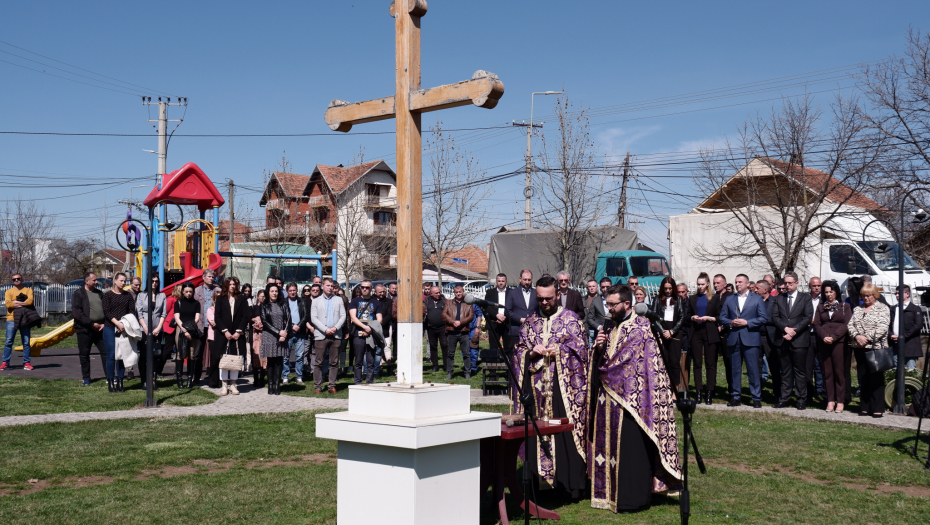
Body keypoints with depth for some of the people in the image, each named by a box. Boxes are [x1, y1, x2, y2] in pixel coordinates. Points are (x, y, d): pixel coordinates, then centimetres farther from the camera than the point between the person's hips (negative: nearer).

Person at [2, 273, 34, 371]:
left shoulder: (28, 290, 10)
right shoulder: (9, 292, 9)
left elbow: (30, 301, -9)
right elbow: (8, 304, -9)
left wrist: (16, 302, -11)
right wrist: (24, 303, -10)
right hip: (11, 319, 0)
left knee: (26, 342, 1)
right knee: (9, 342, -2)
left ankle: (27, 362, 5)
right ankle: (5, 363, 2)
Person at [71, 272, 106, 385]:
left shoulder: (99, 293, 14)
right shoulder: (78, 294, -2)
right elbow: (76, 313, -11)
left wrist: (104, 324, -3)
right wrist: (92, 324, -14)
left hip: (100, 328, 4)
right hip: (84, 330, -4)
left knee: (106, 352, 1)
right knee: (84, 354, 4)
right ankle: (86, 378, 15)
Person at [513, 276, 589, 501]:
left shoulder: (571, 319, 4)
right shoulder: (530, 321, 14)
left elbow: (581, 349, 2)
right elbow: (519, 349, 14)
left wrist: (559, 352, -11)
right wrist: (531, 352, -5)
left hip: (564, 385, -3)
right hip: (536, 386, 3)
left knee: (566, 433, -5)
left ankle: (571, 485, 1)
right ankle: (540, 479, 9)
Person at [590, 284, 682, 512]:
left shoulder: (641, 328, -7)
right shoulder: (609, 327, 14)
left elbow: (635, 363, -13)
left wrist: (605, 370, -5)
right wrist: (598, 349, -3)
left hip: (629, 398, -7)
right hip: (608, 399, 7)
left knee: (631, 449, -5)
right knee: (609, 445, 9)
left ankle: (633, 499, 3)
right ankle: (612, 492, 18)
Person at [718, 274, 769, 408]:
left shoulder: (757, 299, 6)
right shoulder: (729, 299, 15)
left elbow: (764, 318, -1)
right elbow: (722, 317, 13)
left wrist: (747, 322, -11)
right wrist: (731, 323, -7)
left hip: (750, 338, -3)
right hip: (733, 338, 3)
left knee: (753, 369, -4)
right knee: (735, 369, 6)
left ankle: (756, 398, 1)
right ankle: (735, 396, 12)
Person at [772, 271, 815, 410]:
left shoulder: (805, 298, 4)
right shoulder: (779, 298, 12)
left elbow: (808, 317, -6)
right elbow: (775, 317, 4)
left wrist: (794, 331, -14)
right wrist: (786, 328, -13)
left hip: (799, 340, -3)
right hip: (782, 340, 3)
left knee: (800, 371, 1)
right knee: (785, 372, 8)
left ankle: (802, 400, 6)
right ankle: (784, 399, 11)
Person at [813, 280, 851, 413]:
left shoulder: (845, 306, 7)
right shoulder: (820, 307, 16)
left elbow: (846, 325, -2)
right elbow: (816, 324, 8)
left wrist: (833, 337, -13)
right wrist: (824, 337, -10)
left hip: (839, 342, -3)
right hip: (824, 343, 3)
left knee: (839, 372, -3)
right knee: (827, 372, 2)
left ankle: (840, 401, 1)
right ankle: (830, 400, 6)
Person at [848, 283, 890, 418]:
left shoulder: (883, 308, 0)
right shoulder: (857, 309, 16)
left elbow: (882, 327, -12)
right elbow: (850, 325, 8)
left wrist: (867, 338, -17)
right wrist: (857, 336, -10)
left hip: (876, 347, -5)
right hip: (860, 348, 5)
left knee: (876, 379, -4)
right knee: (864, 378, 8)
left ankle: (877, 408, 0)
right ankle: (865, 407, 12)